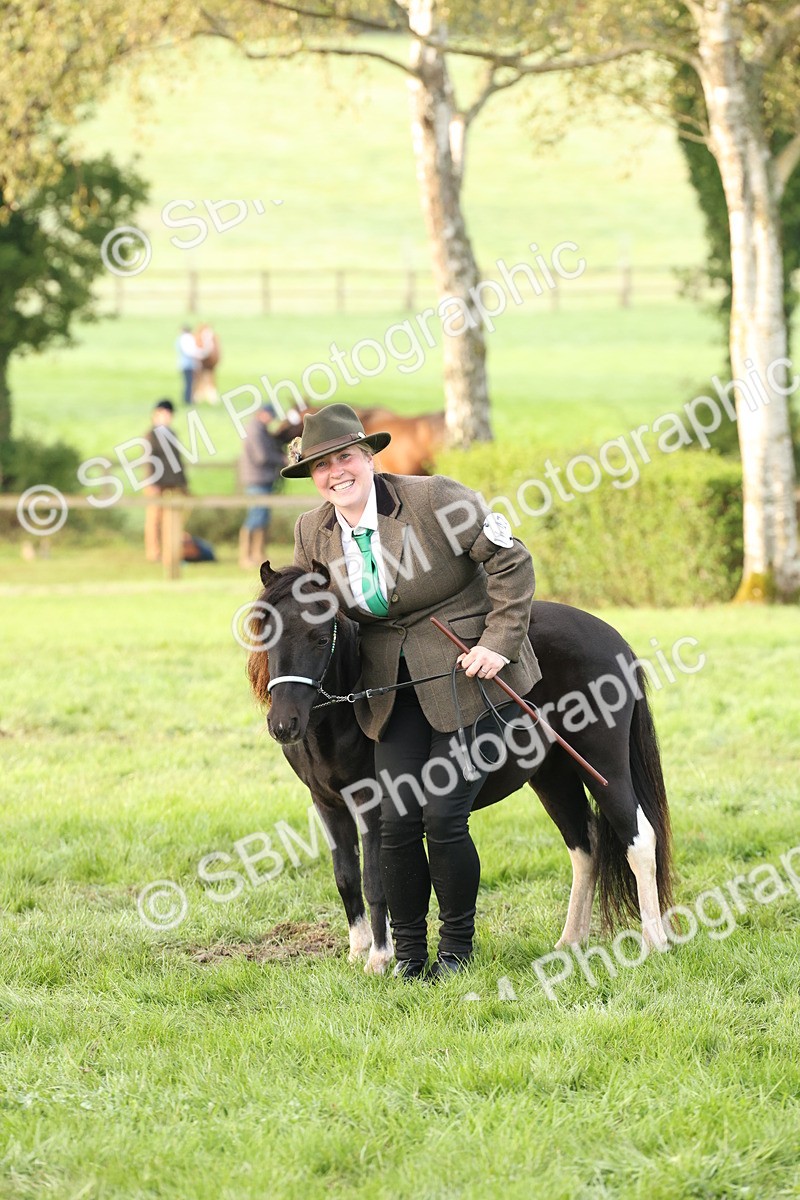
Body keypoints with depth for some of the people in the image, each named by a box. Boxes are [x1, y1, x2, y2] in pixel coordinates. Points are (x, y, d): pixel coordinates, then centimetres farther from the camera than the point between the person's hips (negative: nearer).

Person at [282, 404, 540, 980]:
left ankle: (458, 944, 12)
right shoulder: (313, 532, 2)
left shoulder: (435, 498, -14)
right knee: (396, 822, -3)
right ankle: (408, 949, 15)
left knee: (443, 819, -9)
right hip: (394, 684, 5)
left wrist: (499, 642, -13)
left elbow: (512, 563, -8)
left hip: (466, 669, -5)